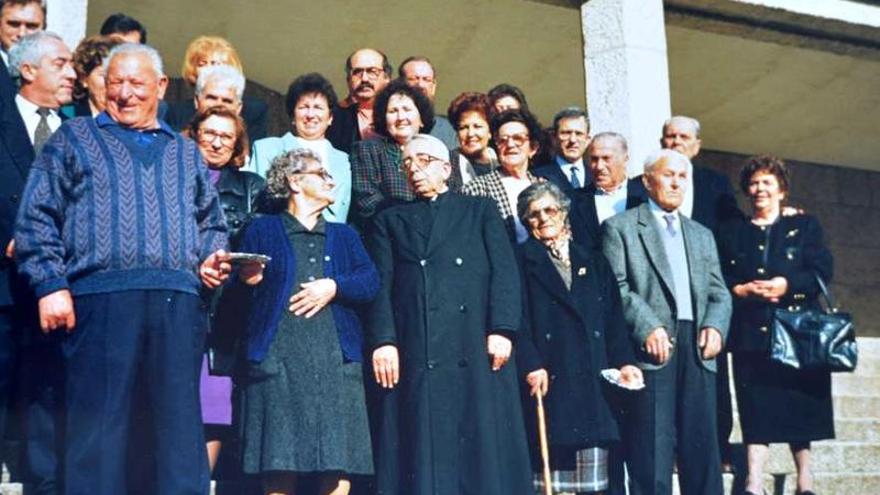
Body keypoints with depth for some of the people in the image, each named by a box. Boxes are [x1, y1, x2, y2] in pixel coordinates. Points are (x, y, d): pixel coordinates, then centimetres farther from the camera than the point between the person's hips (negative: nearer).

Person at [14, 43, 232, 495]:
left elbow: (212, 223, 26)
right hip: (101, 297, -2)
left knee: (182, 422, -1)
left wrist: (212, 259, 4)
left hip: (179, 301, 3)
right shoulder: (75, 138, 15)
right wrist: (51, 284, -7)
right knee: (97, 424, -4)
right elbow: (37, 217, 6)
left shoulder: (186, 153, 24)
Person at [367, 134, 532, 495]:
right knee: (422, 451, -3)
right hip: (414, 355, 1)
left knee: (483, 449, -2)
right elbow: (381, 284, 8)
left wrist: (502, 330, -8)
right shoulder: (390, 220, 21)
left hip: (476, 351, 0)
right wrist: (383, 340, -7)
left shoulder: (481, 211, 19)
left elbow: (504, 272, 6)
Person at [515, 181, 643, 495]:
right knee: (548, 469, -6)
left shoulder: (594, 263, 19)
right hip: (548, 380, -4)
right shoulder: (522, 261, 6)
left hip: (592, 382, 4)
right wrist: (530, 364, -16)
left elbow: (613, 320, 15)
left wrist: (624, 362, 2)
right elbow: (517, 319, -4)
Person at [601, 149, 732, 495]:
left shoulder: (702, 235, 24)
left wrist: (715, 325, -2)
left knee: (702, 448, 4)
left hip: (697, 349, 5)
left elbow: (718, 292, 18)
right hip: (651, 349, -5)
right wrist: (648, 327, -16)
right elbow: (616, 287, -5)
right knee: (651, 454, -5)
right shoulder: (620, 227, 6)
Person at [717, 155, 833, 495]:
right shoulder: (731, 232, 15)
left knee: (800, 402, 3)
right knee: (755, 407, -5)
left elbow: (822, 271, 0)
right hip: (751, 332, 1)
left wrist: (785, 285, -15)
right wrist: (740, 290, -12)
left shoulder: (804, 226, 12)